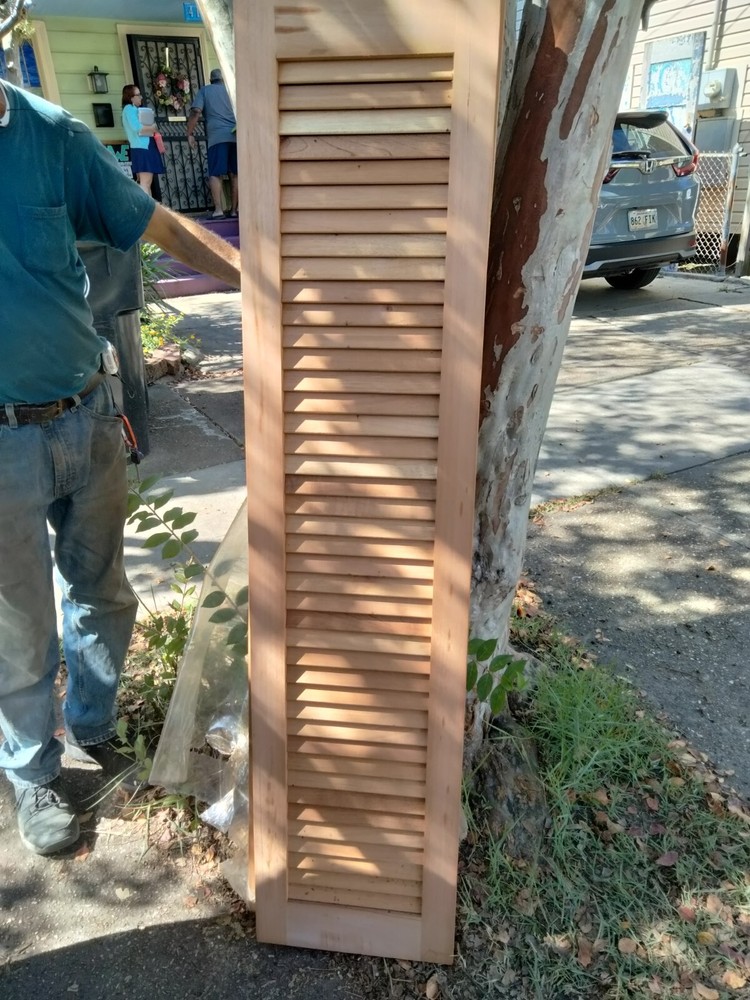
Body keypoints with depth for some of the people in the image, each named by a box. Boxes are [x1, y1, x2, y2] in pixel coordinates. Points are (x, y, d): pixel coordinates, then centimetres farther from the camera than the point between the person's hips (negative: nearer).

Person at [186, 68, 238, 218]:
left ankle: (218, 210, -16)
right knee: (234, 174, 7)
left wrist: (190, 134, 4)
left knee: (216, 174, -5)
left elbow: (196, 112, 0)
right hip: (236, 135, 3)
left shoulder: (205, 90, 13)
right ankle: (234, 209, 6)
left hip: (217, 136, -3)